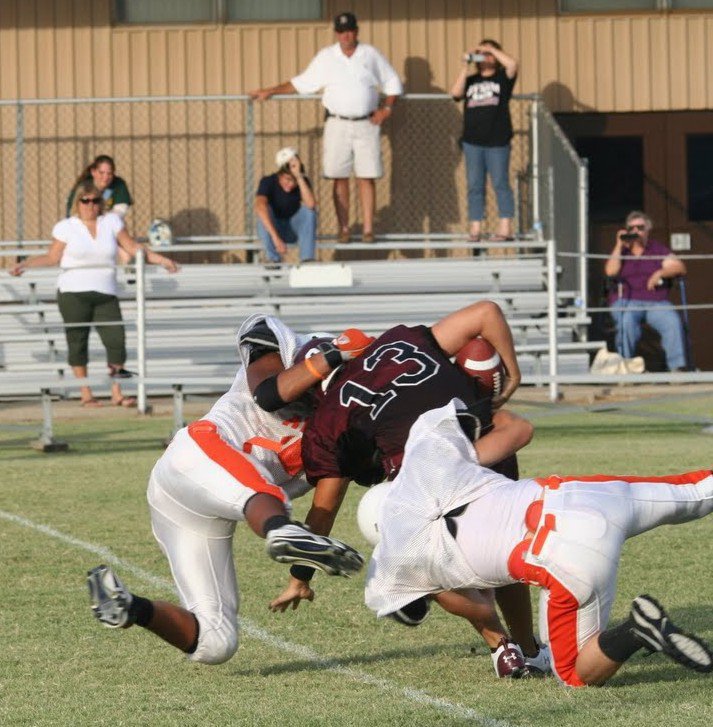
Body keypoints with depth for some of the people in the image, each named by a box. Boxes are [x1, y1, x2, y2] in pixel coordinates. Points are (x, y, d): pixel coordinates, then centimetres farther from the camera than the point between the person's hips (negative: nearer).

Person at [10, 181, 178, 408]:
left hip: (105, 295, 2)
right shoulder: (67, 227, 2)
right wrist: (24, 264, -9)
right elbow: (53, 257, 2)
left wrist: (162, 260, 7)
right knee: (77, 342, -1)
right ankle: (85, 395, 6)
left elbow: (132, 248, 12)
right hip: (73, 294, -2)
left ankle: (117, 393, 0)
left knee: (116, 340, -6)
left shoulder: (111, 222, 9)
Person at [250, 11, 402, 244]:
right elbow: (302, 83, 11)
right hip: (337, 125, 1)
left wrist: (386, 107, -1)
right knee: (340, 179, -2)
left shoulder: (371, 55, 5)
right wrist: (270, 91, 6)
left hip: (366, 125, -1)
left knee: (366, 177, -4)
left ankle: (368, 229, -2)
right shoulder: (326, 57, 6)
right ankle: (343, 229, 2)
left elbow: (392, 82, 13)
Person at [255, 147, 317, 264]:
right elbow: (259, 207, -41)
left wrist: (299, 177, -38)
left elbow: (311, 204, -35)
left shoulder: (303, 182, -14)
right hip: (270, 228, -2)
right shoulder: (268, 182, -22)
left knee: (309, 209, -25)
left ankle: (307, 259, -28)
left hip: (293, 230, 2)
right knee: (265, 211, -32)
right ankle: (274, 260, -32)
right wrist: (275, 237, -52)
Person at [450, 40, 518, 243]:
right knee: (475, 186, 3)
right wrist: (465, 67, -3)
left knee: (500, 184, -2)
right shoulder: (471, 81, 16)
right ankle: (475, 229, 4)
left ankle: (505, 227, -2)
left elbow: (512, 64, -13)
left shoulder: (502, 78, 6)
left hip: (497, 140, -4)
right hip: (472, 141, 4)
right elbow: (456, 93, 0)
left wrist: (491, 49, -5)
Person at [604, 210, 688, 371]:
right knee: (627, 322, -36)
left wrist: (661, 273, -10)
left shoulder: (658, 249, 18)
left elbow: (680, 267, 8)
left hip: (656, 302, 1)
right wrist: (619, 245, -1)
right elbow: (611, 271, -3)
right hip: (626, 302, -1)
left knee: (673, 322, -30)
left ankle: (677, 367, -35)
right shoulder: (620, 251, 17)